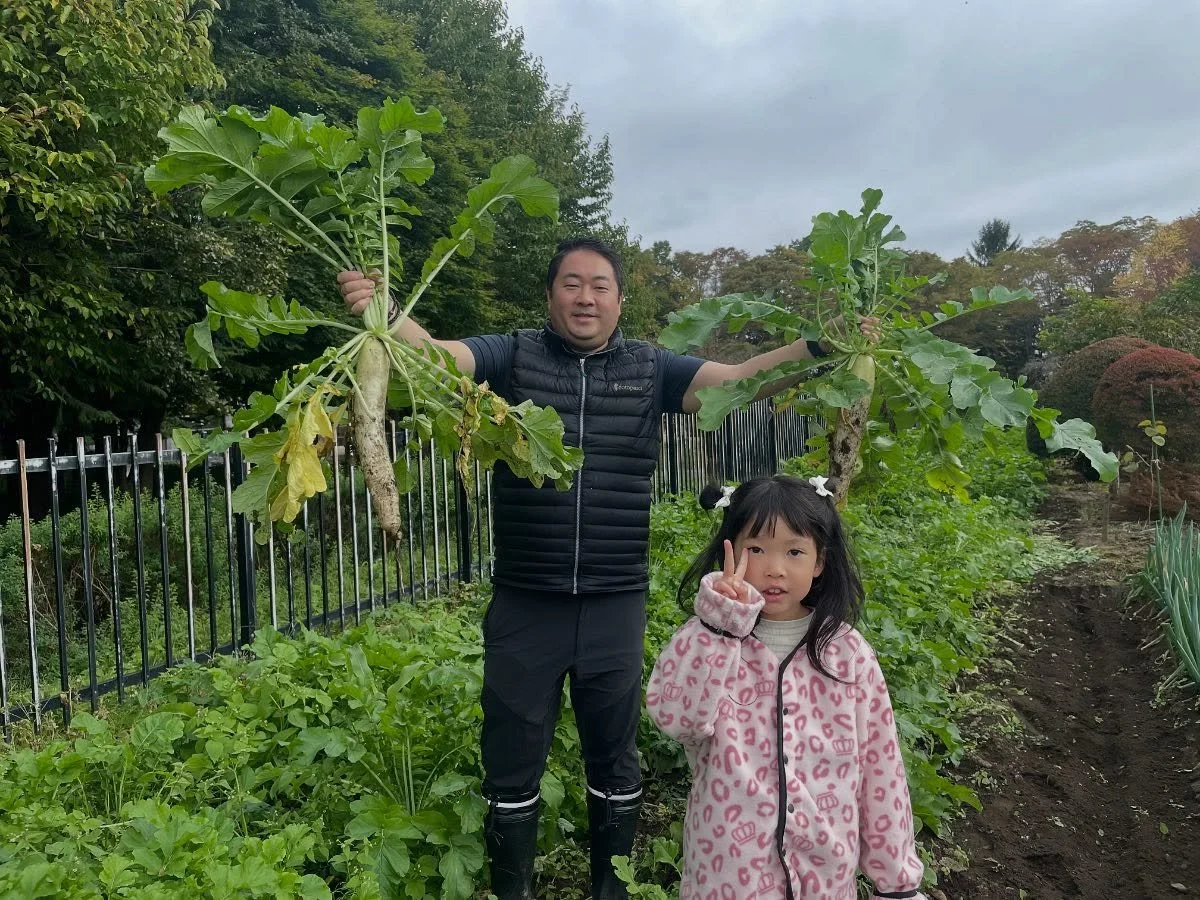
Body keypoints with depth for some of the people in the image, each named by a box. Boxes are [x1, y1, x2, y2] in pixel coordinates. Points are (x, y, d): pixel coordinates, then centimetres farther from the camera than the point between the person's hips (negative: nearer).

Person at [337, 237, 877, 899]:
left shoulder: (651, 368, 4)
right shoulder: (511, 356, 0)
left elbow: (740, 380, -3)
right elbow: (432, 355, -14)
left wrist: (819, 347, -17)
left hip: (616, 606, 1)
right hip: (523, 605, -1)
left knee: (614, 764, 18)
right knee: (512, 768, 13)